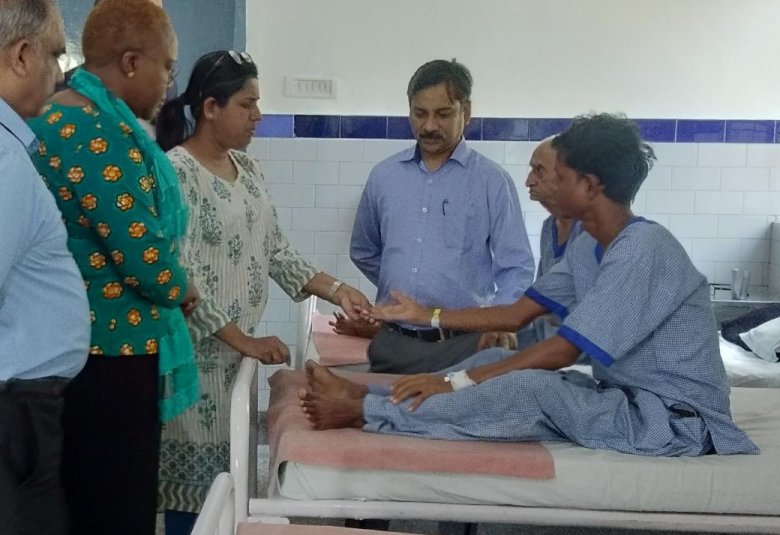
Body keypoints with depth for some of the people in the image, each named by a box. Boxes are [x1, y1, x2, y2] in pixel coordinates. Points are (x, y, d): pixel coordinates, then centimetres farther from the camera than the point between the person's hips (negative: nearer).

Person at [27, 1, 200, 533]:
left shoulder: (55, 118, 12)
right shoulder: (100, 133, -20)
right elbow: (142, 255, -23)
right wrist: (184, 290, -2)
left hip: (73, 344, 10)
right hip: (111, 350, -10)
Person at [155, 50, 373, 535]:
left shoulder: (249, 169, 11)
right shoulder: (177, 172, -15)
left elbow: (276, 251, 12)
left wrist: (336, 290, 0)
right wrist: (246, 342, -19)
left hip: (241, 348, 7)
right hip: (200, 353, -7)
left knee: (228, 476, 12)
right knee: (197, 484, 2)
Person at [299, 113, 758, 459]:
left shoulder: (642, 249, -22)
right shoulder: (588, 248, 8)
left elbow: (562, 351, -24)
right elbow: (517, 313, 13)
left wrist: (457, 381, -21)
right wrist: (429, 317, 15)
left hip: (674, 419, -9)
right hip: (629, 397, 9)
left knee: (529, 389, -28)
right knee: (497, 361, -1)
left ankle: (363, 411, -21)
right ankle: (367, 398, -4)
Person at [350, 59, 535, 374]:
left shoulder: (492, 181, -1)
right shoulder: (383, 176, 10)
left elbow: (516, 267, -3)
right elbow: (364, 252, 22)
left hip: (462, 346, -3)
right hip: (391, 344, 3)